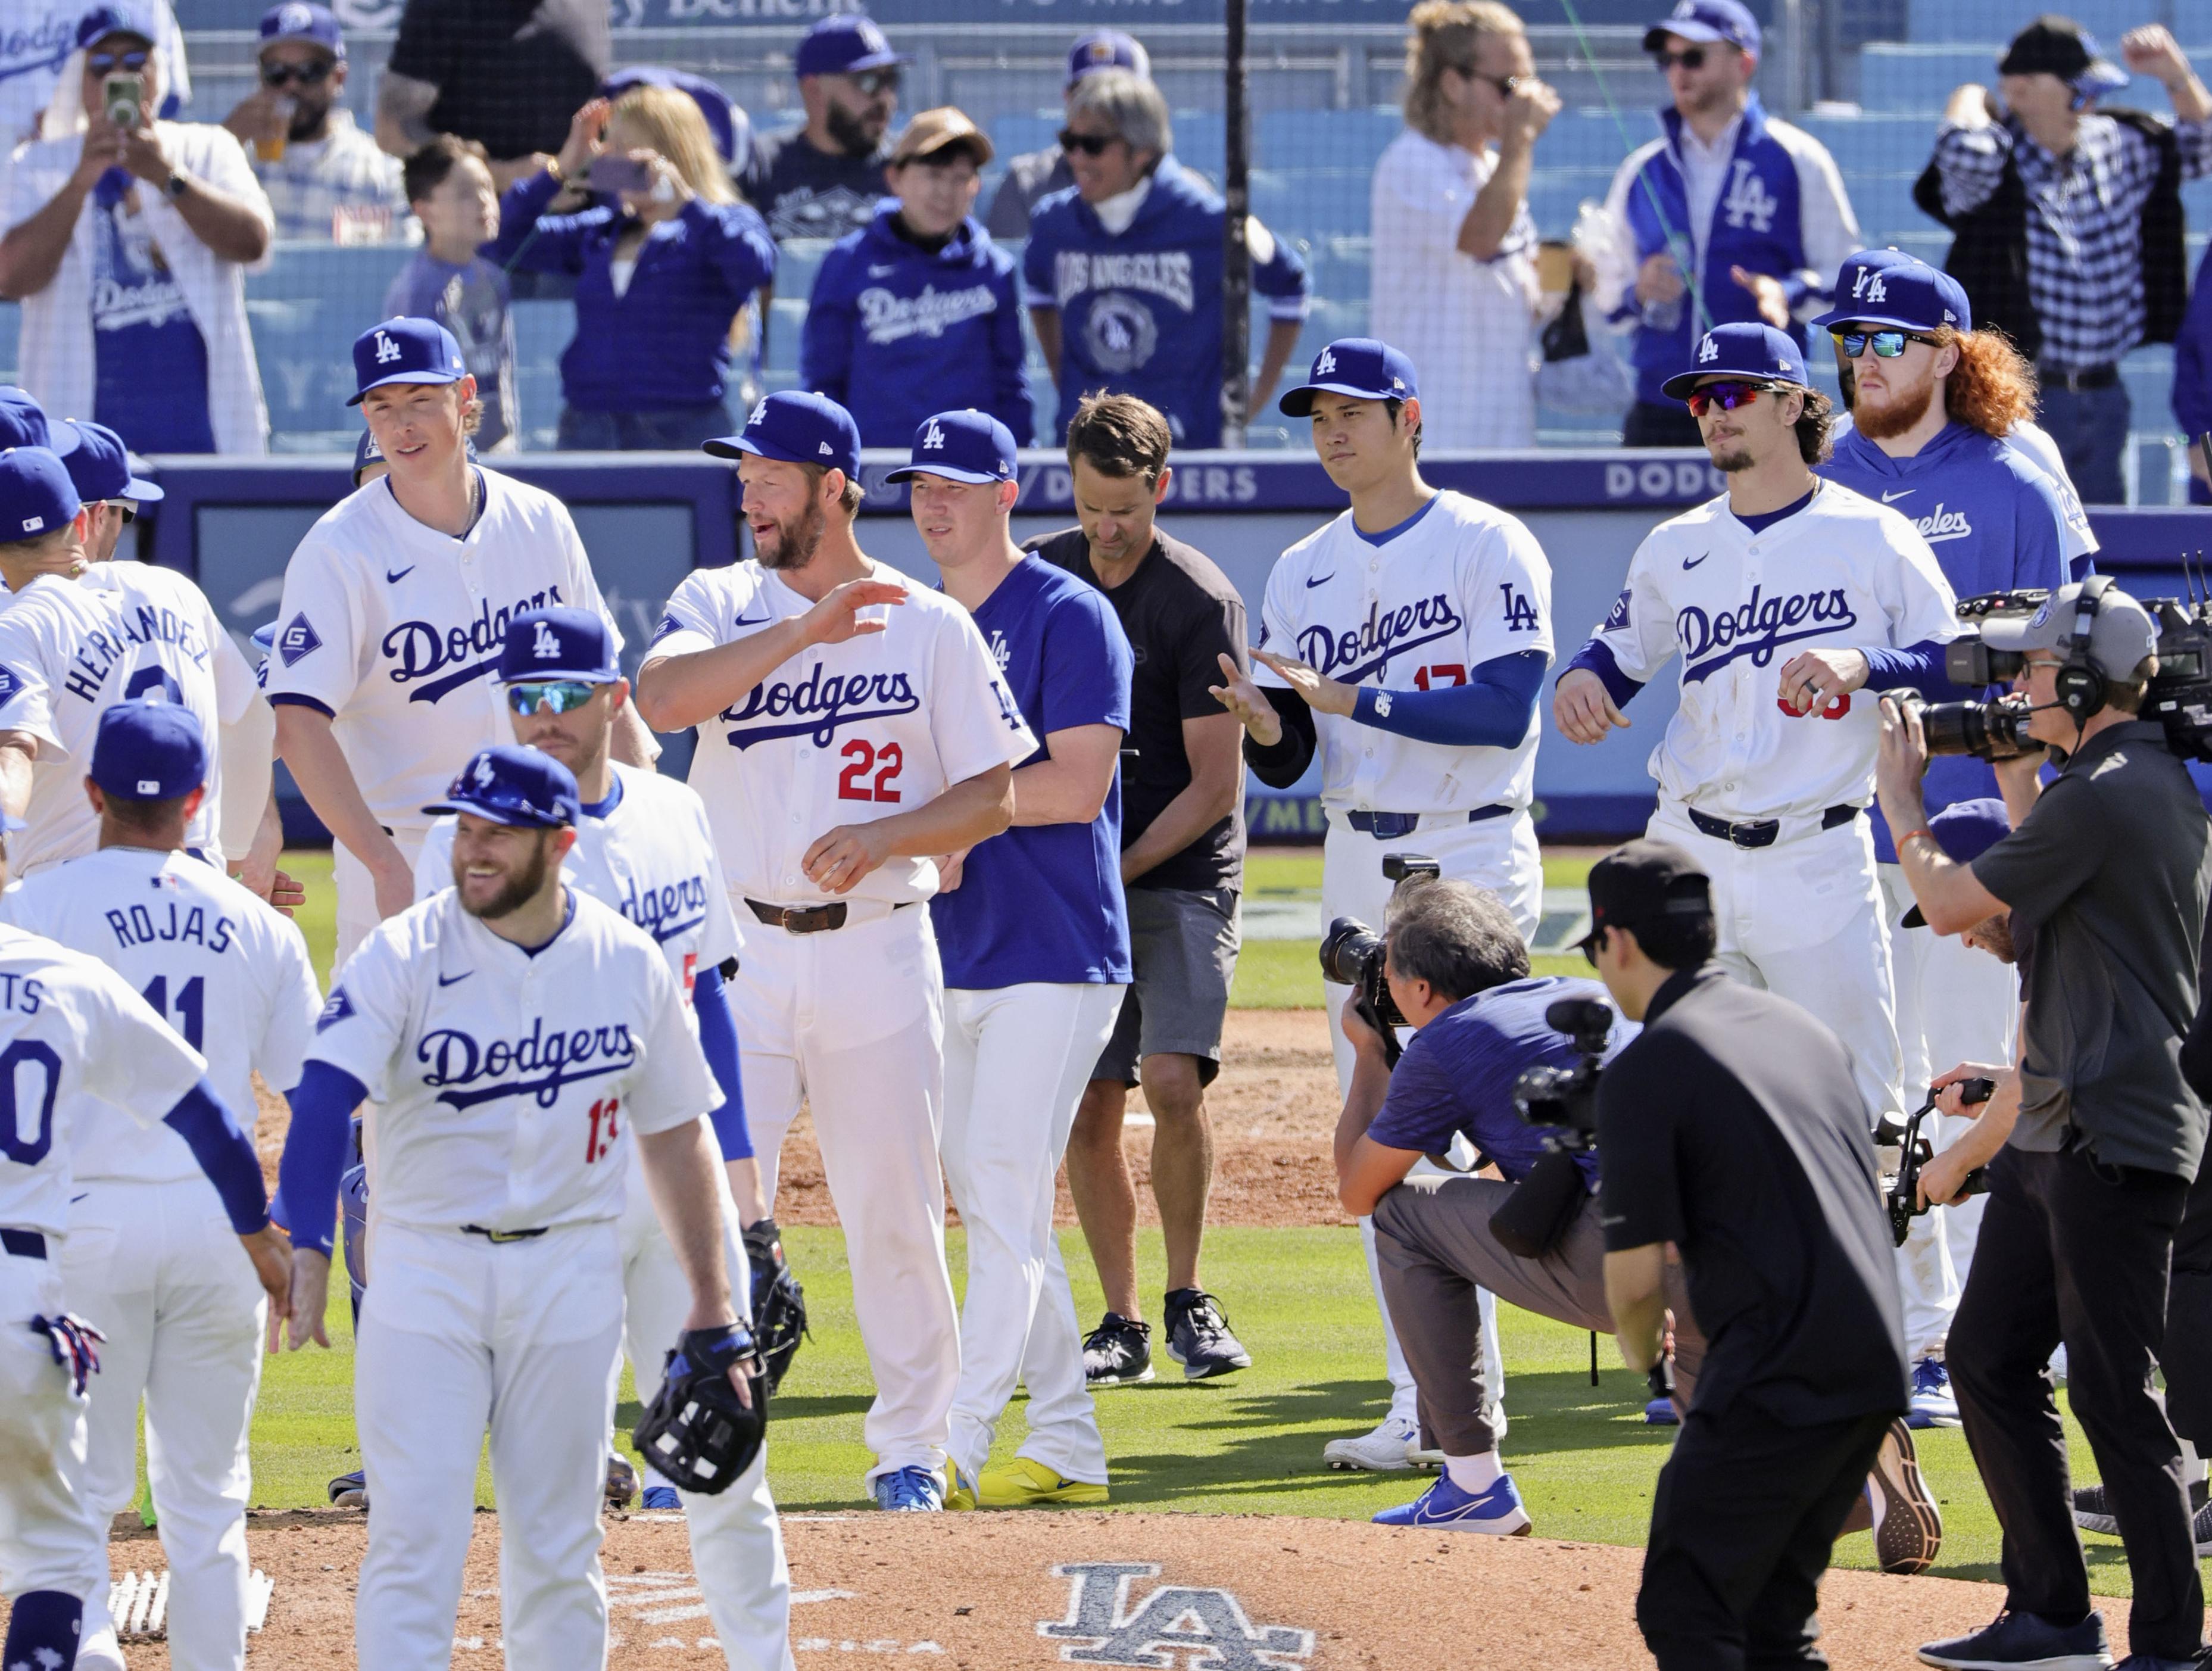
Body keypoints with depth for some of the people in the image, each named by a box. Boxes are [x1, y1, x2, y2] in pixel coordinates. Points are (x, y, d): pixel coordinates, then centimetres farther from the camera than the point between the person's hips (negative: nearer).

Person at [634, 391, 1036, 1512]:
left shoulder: (932, 627, 3)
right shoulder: (721, 605, 5)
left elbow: (993, 795, 2)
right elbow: (661, 697, -16)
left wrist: (885, 836, -15)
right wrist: (805, 630, -24)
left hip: (877, 947, 0)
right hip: (740, 948, 0)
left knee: (894, 1210, 2)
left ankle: (911, 1447, 14)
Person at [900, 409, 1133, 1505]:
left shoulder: (1070, 619, -8)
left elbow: (1078, 787, -16)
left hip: (1054, 957, -8)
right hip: (950, 955, 8)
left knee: (1005, 1199, -12)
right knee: (985, 1206, 8)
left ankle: (959, 1449, -16)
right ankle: (1065, 1445, 15)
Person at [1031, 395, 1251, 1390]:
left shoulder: (1200, 602, -10)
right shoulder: (1036, 576, 6)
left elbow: (1215, 786, -10)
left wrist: (1117, 871, -17)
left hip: (1181, 876, -4)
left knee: (1172, 1079, -19)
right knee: (1086, 1107, 0)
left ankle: (1187, 1300, -3)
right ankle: (1121, 1325, 9)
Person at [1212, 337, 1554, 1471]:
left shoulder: (1489, 547, -6)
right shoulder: (1301, 574, 12)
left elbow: (1505, 708, -18)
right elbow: (1287, 765, 10)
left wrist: (1348, 700, -23)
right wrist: (1263, 726, -14)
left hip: (1472, 856, -7)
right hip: (1356, 862, 7)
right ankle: (1425, 1397, 11)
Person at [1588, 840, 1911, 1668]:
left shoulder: (1645, 1070, -7)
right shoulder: (1800, 1026, 18)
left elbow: (1636, 1274, -8)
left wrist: (1644, 1359, 14)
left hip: (1780, 1382, -8)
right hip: (1875, 1366, 8)